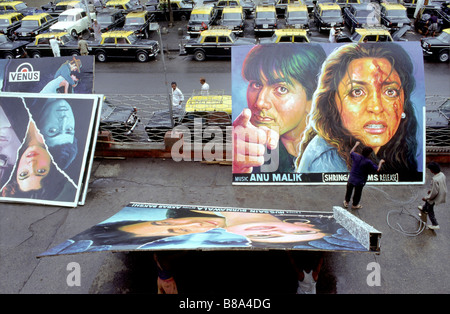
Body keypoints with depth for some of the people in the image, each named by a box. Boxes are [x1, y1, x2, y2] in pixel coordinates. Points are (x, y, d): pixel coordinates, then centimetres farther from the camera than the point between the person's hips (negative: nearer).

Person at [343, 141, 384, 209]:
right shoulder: (368, 162, -22)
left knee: (349, 190, 25)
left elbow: (351, 152, 12)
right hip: (360, 182, -3)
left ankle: (346, 202, 42)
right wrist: (380, 162, 5)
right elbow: (377, 169, -13)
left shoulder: (356, 156, -12)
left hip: (351, 179, 3)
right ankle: (355, 205, 39)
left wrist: (356, 145, 25)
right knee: (357, 193, 20)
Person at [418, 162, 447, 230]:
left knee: (430, 210, 14)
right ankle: (424, 208, 64)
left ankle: (435, 225, 24)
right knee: (428, 200, 35)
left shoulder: (435, 179, -36)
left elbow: (434, 192, -29)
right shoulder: (442, 174, -10)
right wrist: (431, 190, 17)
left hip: (436, 197, -9)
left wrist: (426, 198, -14)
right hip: (442, 194, 9)